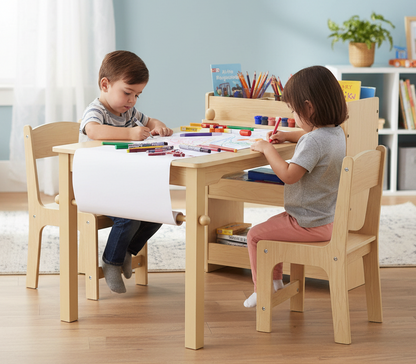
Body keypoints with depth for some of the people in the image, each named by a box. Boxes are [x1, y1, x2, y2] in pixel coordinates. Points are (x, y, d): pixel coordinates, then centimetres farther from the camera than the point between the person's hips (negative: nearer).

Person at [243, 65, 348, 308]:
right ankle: (276, 281, 37)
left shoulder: (314, 141, -29)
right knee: (272, 224, 29)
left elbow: (289, 175, -33)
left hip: (310, 224, -10)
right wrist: (288, 136, 16)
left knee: (255, 235, 1)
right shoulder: (336, 132, 3)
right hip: (329, 217, 10)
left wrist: (267, 149, -22)